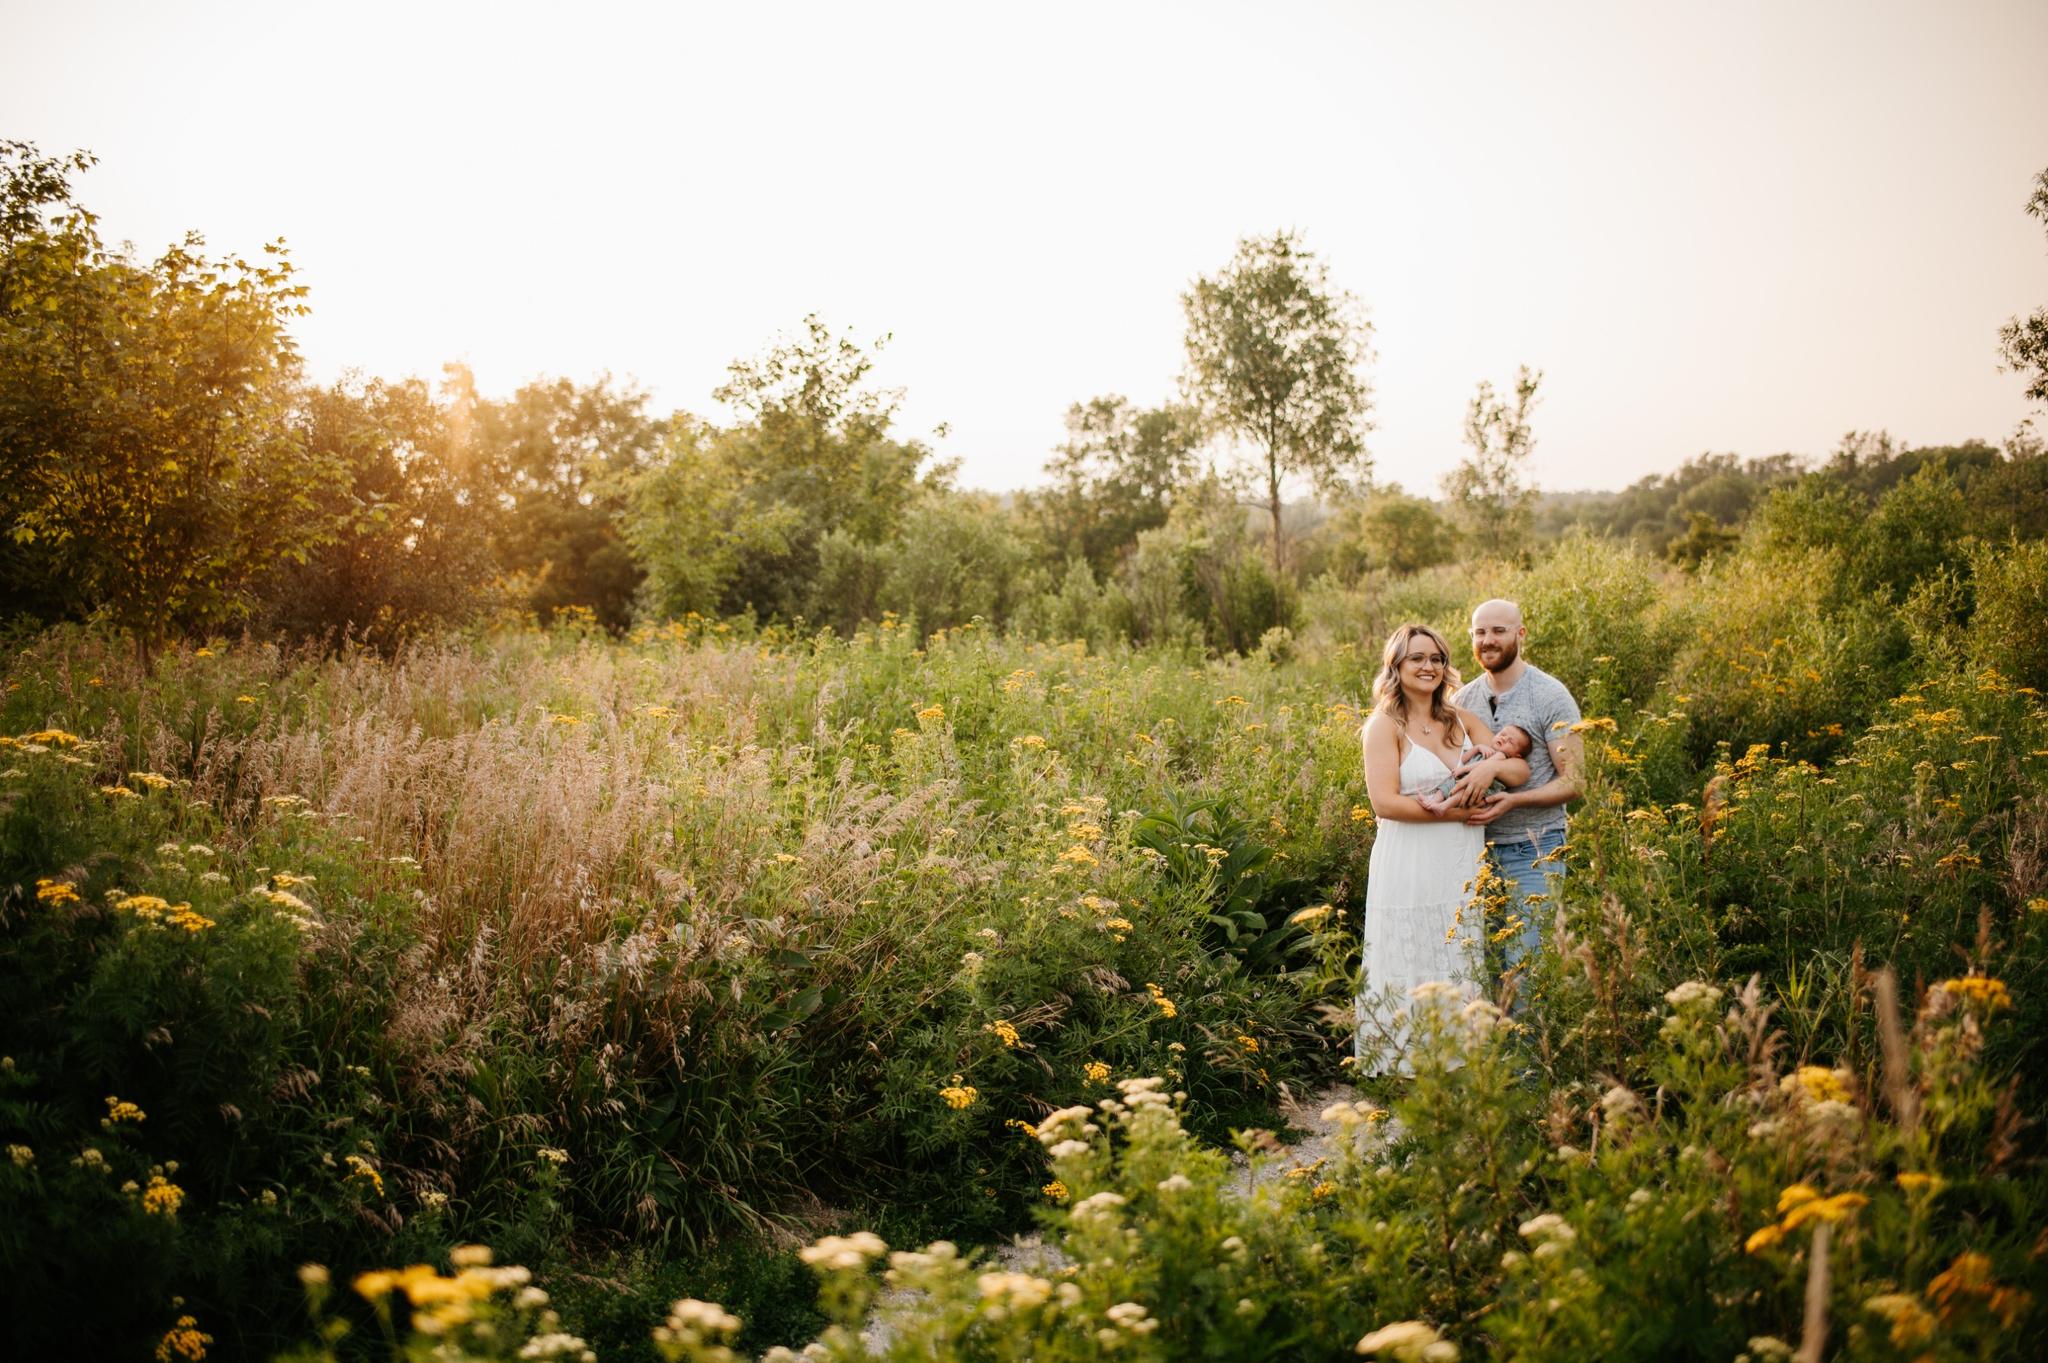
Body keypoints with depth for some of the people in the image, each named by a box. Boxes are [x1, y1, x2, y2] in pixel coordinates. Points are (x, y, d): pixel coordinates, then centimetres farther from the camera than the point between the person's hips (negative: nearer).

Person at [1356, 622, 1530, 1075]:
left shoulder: (1463, 722, 12)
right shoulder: (1386, 725, -5)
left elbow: (1521, 771, 6)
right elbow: (1384, 802, -15)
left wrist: (1494, 763, -17)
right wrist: (1458, 812, -14)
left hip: (1463, 867, 5)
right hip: (1410, 871, -5)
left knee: (1460, 972, 9)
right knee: (1412, 974, 0)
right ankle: (1404, 1070, 8)